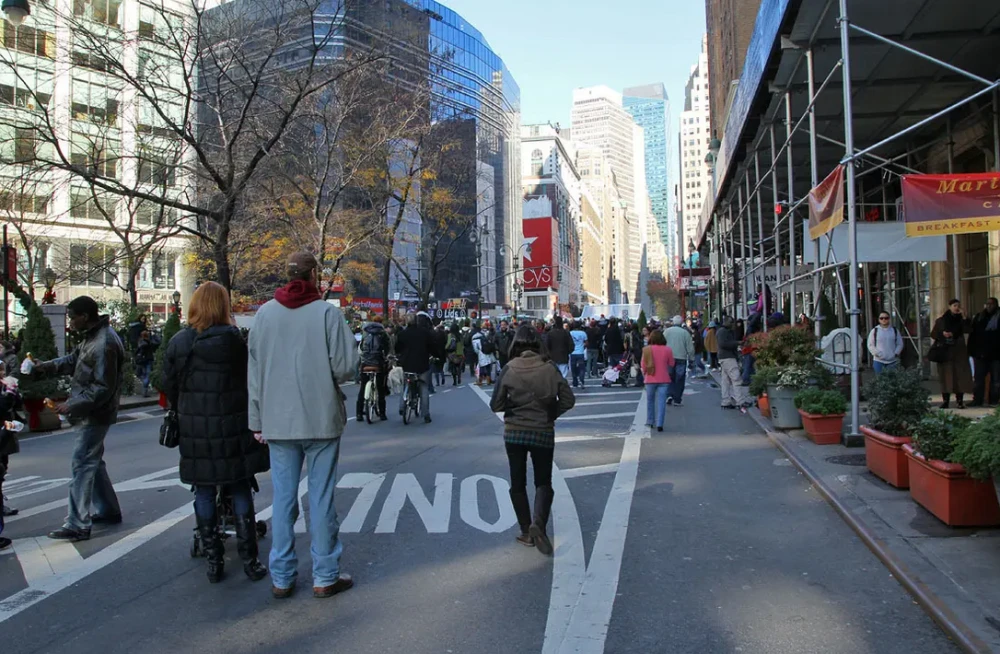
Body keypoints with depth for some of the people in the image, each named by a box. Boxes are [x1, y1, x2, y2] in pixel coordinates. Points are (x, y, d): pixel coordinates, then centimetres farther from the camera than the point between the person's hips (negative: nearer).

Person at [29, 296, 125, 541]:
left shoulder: (104, 344, -24)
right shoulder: (92, 337, 8)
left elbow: (102, 388, -24)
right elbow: (73, 359, 17)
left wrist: (72, 405, -20)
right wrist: (45, 367, 2)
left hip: (96, 414, -10)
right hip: (92, 412, 10)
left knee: (82, 464, -6)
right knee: (93, 461, 18)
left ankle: (78, 525, -1)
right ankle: (108, 511, 30)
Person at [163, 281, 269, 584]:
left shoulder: (177, 343, 0)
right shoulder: (232, 338, -11)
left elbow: (170, 387, 6)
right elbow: (248, 380, -8)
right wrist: (251, 418, 5)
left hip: (194, 431, 3)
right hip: (232, 428, -3)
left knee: (204, 494, 11)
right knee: (240, 491, 8)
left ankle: (213, 562, 17)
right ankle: (249, 559, 11)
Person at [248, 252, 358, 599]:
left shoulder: (264, 313, 4)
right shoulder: (327, 312, -9)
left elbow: (254, 371, 6)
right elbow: (345, 366, -14)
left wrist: (257, 420, 12)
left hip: (277, 422, 3)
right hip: (321, 420, -3)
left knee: (283, 498, 11)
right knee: (321, 498, 5)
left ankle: (281, 577, 18)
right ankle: (325, 576, 14)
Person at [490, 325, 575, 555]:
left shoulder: (509, 370, -9)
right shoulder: (549, 370, -8)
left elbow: (495, 404, -8)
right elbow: (568, 400, -9)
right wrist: (550, 413, 6)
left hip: (514, 432, 0)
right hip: (543, 432, 0)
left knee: (518, 483, 14)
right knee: (543, 482, 12)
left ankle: (526, 532, 17)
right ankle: (538, 522, -12)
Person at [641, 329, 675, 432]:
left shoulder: (647, 349, -6)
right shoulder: (667, 349, -7)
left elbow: (643, 365, 0)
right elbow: (671, 364, 4)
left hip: (650, 379, 1)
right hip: (664, 380, -1)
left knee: (650, 400, 18)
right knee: (661, 402, 1)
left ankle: (650, 421, 25)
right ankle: (659, 424, -6)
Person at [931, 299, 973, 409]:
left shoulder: (961, 320, 9)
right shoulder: (941, 320, 6)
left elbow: (967, 330, -8)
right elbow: (933, 334, 6)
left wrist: (964, 317, -13)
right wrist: (942, 333, -12)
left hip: (959, 352, 1)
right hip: (945, 352, -1)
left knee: (960, 375, -4)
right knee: (945, 376, -3)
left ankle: (960, 400, -1)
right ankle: (945, 401, 0)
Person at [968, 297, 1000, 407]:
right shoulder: (979, 317, 8)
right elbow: (972, 334, 6)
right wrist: (972, 350, -1)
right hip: (980, 353, 2)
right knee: (978, 378, 4)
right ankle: (977, 400, 7)